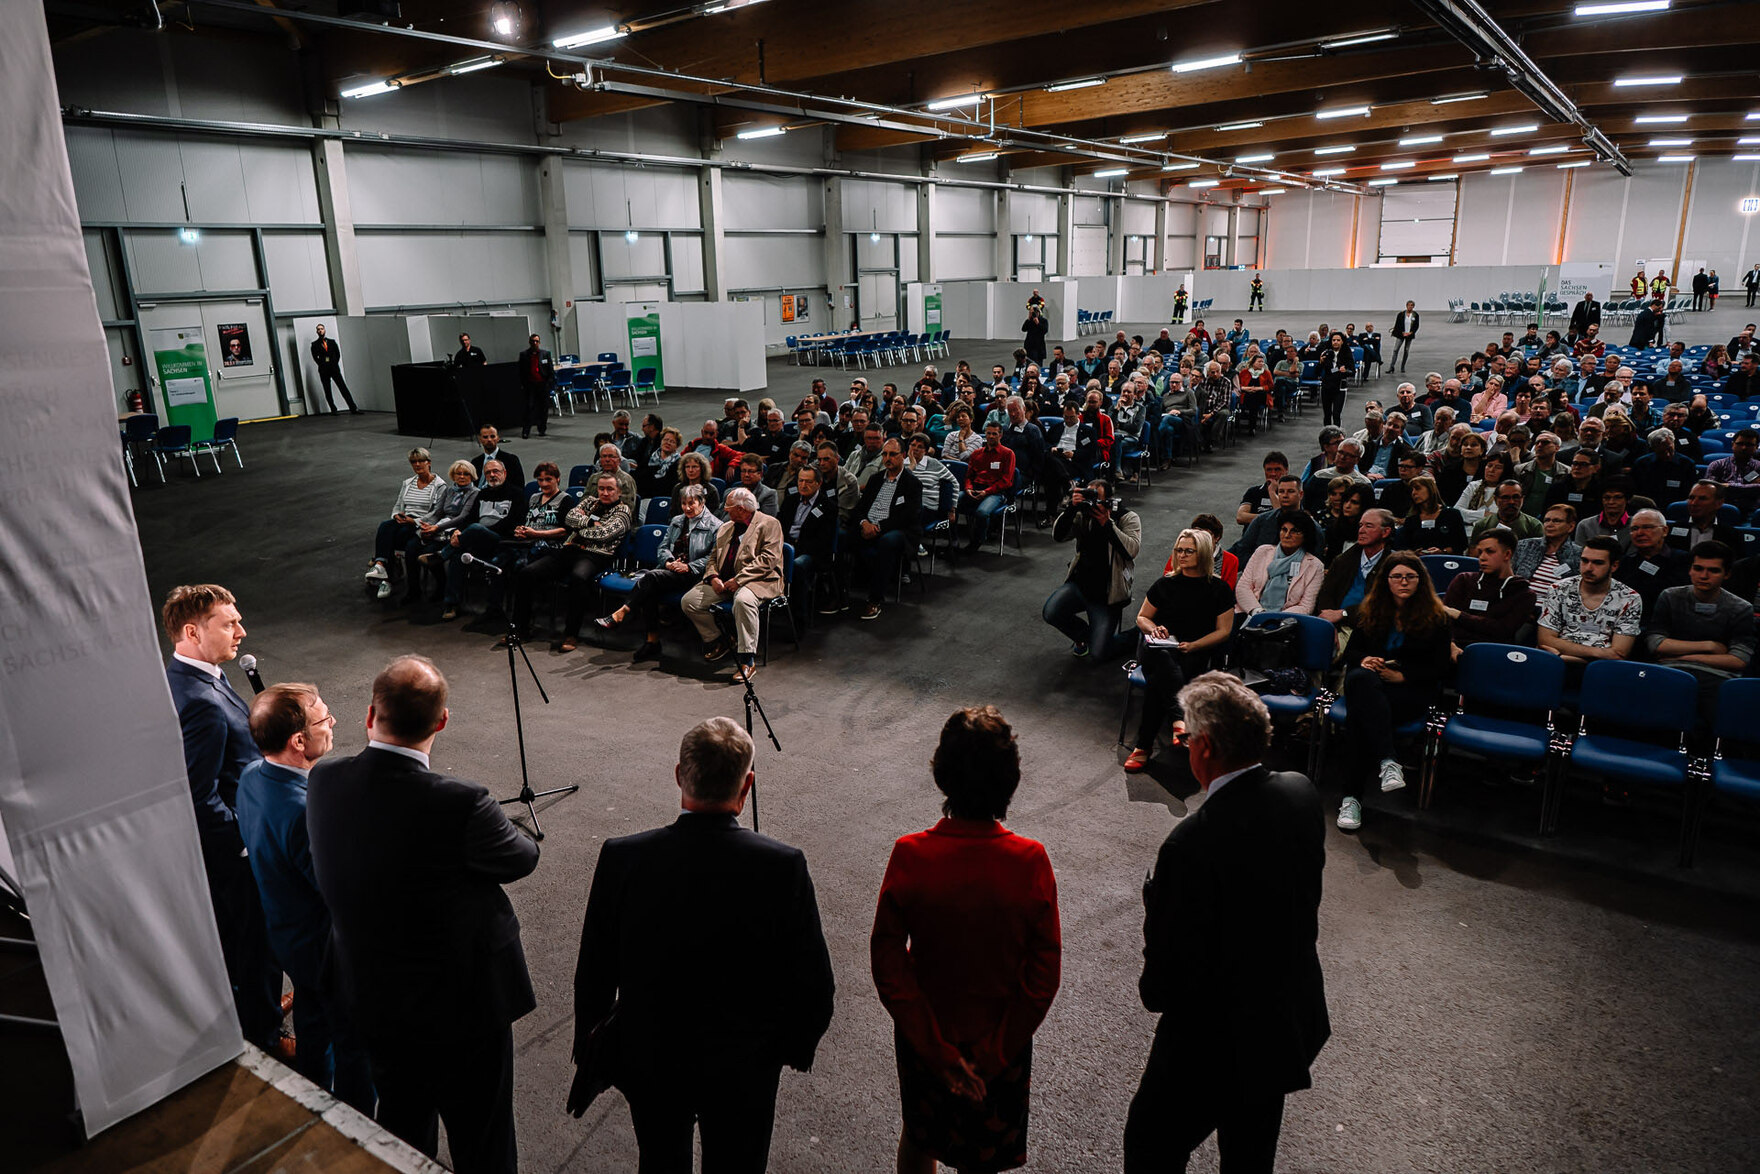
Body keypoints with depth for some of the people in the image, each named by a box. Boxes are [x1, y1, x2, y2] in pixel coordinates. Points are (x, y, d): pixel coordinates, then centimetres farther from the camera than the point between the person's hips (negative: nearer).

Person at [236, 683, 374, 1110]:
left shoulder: (252, 775, -10)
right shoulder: (304, 813, -40)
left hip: (287, 937, 9)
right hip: (329, 947, -9)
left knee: (313, 1030, 31)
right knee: (355, 1046, 14)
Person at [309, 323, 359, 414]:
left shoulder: (332, 341, 14)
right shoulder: (315, 344, 8)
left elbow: (338, 353, 11)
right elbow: (315, 357, 1)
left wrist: (334, 364, 2)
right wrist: (322, 365, -3)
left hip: (334, 368, 1)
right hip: (324, 371, -1)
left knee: (343, 388, -7)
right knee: (328, 392, -1)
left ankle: (353, 409, -11)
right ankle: (333, 410, 4)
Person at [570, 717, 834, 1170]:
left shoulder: (621, 857, -21)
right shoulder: (784, 866, -24)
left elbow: (594, 975, -9)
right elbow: (814, 984, -16)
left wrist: (590, 1049, 9)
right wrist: (796, 1046, 4)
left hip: (648, 1060, 1)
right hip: (743, 1069, -1)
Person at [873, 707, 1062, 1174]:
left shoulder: (910, 855, -23)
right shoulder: (1031, 861, -23)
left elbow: (887, 965, -17)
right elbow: (1044, 977, -17)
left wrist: (938, 1051, -10)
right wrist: (993, 1055, -8)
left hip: (923, 1039, 1)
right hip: (1003, 1043, 0)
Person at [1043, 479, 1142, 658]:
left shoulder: (1128, 518, -6)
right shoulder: (1083, 515, 3)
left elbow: (1131, 550, -22)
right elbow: (1057, 536, -10)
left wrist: (1107, 523, -27)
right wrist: (1072, 508, -21)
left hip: (1107, 595, -4)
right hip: (1079, 584, 4)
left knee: (1099, 654, -13)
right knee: (1050, 613, -22)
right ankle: (1082, 635, 11)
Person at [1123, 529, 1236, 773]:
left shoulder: (1218, 589, 8)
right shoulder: (1165, 584, 13)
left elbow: (1224, 631, 6)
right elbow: (1142, 617, 21)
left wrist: (1193, 645, -10)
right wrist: (1153, 629, -4)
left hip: (1196, 655, -1)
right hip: (1159, 650, 1)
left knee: (1156, 681, -34)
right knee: (1163, 661, -39)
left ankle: (1143, 746, -32)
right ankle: (1180, 720, -55)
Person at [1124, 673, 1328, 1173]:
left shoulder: (1191, 843, -34)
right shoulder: (1302, 794, -13)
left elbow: (1165, 985, -27)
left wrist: (1153, 991, -3)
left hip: (1216, 1043, -7)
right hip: (1295, 1024, 7)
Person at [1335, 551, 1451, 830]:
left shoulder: (1436, 617, 6)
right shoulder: (1370, 611, 15)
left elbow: (1440, 668, 2)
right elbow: (1350, 651, 15)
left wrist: (1402, 675, -13)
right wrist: (1363, 660, -10)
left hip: (1414, 691, -2)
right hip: (1370, 684, 3)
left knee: (1363, 711, -35)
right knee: (1362, 679, -39)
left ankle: (1352, 796, -39)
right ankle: (1388, 762, -51)